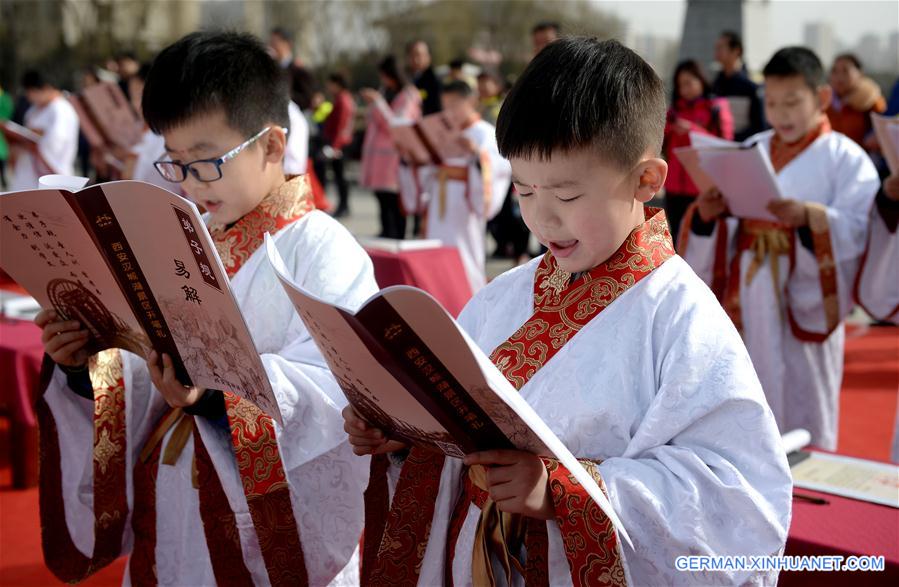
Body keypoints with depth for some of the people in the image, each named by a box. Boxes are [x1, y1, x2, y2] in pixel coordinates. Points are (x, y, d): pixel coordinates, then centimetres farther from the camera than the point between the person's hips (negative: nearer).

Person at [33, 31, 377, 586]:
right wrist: (85, 364, -11)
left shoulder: (322, 249, -11)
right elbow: (143, 383, 9)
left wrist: (216, 386, -36)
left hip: (274, 526, -5)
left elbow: (333, 386, -24)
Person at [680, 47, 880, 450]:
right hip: (746, 300, 4)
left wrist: (810, 217, -30)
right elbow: (717, 227, 8)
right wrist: (706, 215, -14)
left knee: (800, 419, 5)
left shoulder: (845, 158, -3)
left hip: (804, 304, -4)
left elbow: (857, 230, -15)